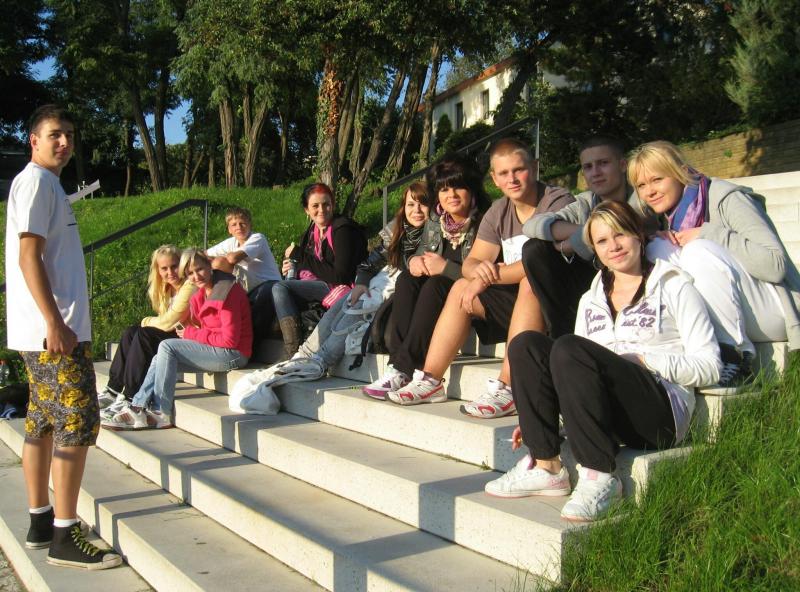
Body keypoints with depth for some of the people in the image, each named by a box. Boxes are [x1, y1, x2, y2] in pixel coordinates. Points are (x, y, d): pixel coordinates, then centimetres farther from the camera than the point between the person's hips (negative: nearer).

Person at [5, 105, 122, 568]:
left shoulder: (46, 183, 20)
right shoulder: (36, 181, -9)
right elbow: (29, 256, -17)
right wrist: (55, 322, -22)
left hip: (45, 333, 10)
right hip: (54, 331, -10)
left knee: (43, 424, 13)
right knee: (77, 424, -9)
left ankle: (40, 523, 22)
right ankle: (65, 537, -4)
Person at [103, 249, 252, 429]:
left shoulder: (226, 291, -17)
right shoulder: (201, 295, 12)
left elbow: (229, 340, -19)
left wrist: (191, 333, -10)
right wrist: (189, 332, -12)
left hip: (232, 354, -9)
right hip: (216, 351, 9)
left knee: (167, 347, -14)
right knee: (160, 360, 4)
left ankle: (161, 413, -8)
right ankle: (137, 408, 0)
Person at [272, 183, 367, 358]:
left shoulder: (342, 229, -12)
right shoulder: (311, 231, 12)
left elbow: (341, 276, -21)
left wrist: (299, 255, -15)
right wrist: (294, 268, -2)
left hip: (340, 289, -8)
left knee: (281, 287, -20)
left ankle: (295, 353, -29)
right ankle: (293, 354, -26)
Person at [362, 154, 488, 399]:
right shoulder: (434, 225, 8)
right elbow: (421, 256, 15)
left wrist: (445, 268, -22)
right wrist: (414, 261, -10)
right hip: (436, 296, 6)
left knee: (435, 285, -30)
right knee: (407, 279, -18)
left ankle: (403, 370, -33)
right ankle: (397, 363, -29)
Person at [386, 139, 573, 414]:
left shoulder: (558, 202, -13)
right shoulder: (498, 212, 8)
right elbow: (470, 263, 3)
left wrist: (490, 276, -23)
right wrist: (478, 270, -23)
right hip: (516, 298, 7)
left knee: (532, 283, -35)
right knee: (462, 287, -4)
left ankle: (507, 389, -37)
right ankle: (430, 380, -7)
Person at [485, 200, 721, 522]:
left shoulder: (673, 287, 8)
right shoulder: (590, 300, 23)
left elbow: (709, 366, 0)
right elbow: (580, 371, 21)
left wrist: (642, 359, -12)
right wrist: (535, 417, 7)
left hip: (661, 411, -5)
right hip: (604, 413, 5)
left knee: (568, 348, -29)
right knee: (526, 344, -16)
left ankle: (600, 476, -27)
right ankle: (545, 467, -18)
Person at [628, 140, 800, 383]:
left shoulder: (727, 199, -12)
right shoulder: (672, 213, 8)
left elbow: (776, 265, -21)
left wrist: (709, 234, -22)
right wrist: (661, 237, -10)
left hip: (774, 314, -6)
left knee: (699, 251, -29)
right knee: (658, 248, -10)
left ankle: (736, 356, -21)